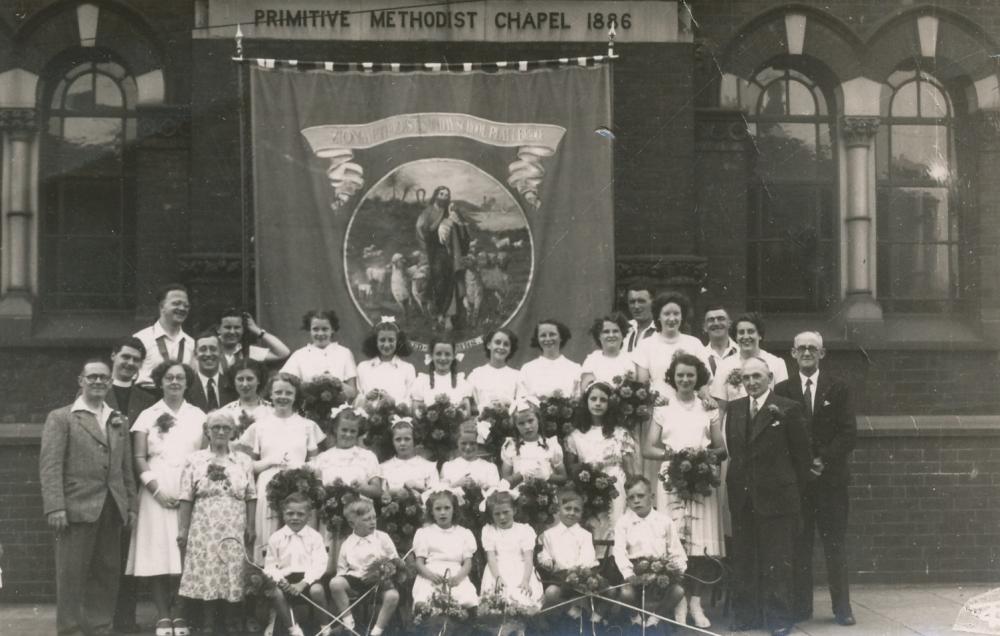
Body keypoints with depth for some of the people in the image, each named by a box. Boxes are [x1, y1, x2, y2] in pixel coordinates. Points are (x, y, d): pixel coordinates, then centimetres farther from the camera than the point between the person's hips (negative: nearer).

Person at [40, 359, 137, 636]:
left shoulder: (119, 422, 18)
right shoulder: (61, 418, 2)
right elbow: (50, 465, -7)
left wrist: (130, 505, 9)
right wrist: (54, 506, -15)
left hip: (112, 510, 5)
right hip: (77, 507, -5)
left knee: (108, 572, 6)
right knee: (72, 573, -1)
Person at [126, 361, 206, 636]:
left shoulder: (198, 416, 12)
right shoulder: (148, 416, 8)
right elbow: (139, 458, 2)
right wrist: (157, 490, -10)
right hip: (157, 493, -1)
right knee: (158, 553, -5)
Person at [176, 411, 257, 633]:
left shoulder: (243, 461, 8)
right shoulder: (194, 460, 5)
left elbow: (251, 498, 6)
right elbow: (186, 499, 2)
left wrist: (251, 528, -2)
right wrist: (182, 530, -3)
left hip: (235, 530, 1)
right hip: (204, 529, -1)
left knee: (234, 574, -1)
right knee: (206, 575, -2)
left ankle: (232, 624, 7)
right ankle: (208, 624, 7)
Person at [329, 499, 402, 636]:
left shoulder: (382, 538, 5)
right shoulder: (347, 544, 8)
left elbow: (395, 562, 7)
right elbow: (341, 569, 14)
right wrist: (343, 575, -8)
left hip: (379, 579, -1)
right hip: (356, 578, 1)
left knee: (393, 595, -32)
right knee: (335, 583, -29)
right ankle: (348, 623, -14)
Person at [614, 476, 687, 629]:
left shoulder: (664, 520, 7)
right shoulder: (623, 522, 3)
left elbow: (675, 549, 7)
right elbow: (619, 552, -8)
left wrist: (679, 567, -14)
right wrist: (629, 575, -25)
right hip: (635, 569, -1)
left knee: (678, 591, -26)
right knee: (627, 593, -31)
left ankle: (655, 614, 6)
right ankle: (636, 615, 7)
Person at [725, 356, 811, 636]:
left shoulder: (787, 409, -5)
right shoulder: (734, 409, 10)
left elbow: (802, 453, -3)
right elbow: (731, 448, 14)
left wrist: (795, 489, -1)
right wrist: (736, 482, 7)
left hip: (777, 496, -5)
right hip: (742, 497, 5)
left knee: (778, 561, -1)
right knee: (744, 560, 9)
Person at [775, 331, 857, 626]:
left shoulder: (837, 389, 6)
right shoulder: (782, 390, 6)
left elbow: (848, 433, 1)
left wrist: (823, 461, -11)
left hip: (831, 477, 0)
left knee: (835, 544, 1)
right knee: (798, 544, 1)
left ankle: (842, 607, 6)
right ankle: (800, 606, 8)